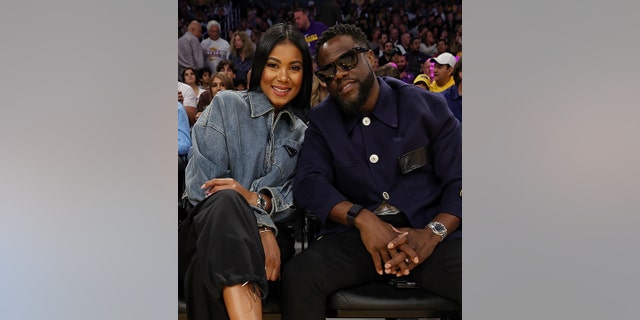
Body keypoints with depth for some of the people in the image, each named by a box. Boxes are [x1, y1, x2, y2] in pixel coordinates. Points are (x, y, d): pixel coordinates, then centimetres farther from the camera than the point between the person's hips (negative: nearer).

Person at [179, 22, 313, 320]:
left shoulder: (301, 134, 18)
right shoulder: (226, 105, 7)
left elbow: (296, 197, 8)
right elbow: (201, 184, -5)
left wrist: (259, 199, -18)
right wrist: (261, 225, -20)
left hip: (269, 235, 2)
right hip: (211, 228, -1)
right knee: (227, 202, -41)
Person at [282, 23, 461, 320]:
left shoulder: (427, 106, 5)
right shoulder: (321, 121, 10)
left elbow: (458, 181, 1)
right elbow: (309, 181, -4)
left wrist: (432, 234, -18)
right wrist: (362, 218, -22)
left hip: (426, 232, -1)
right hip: (356, 236, 2)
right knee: (298, 275, -28)